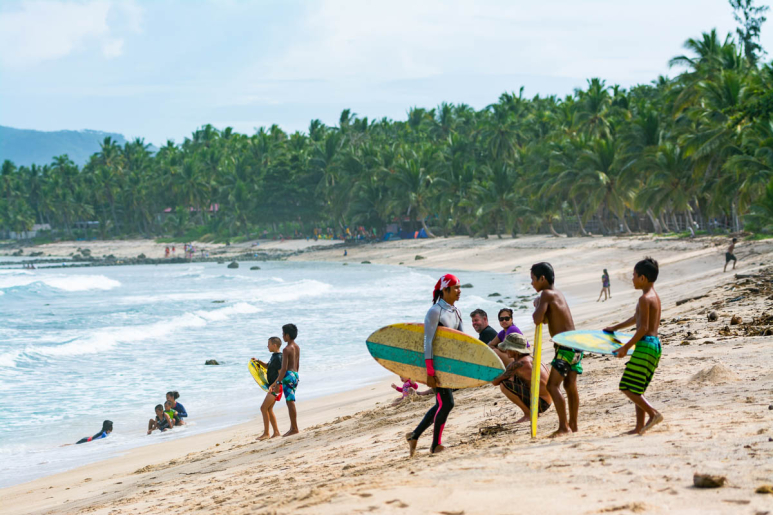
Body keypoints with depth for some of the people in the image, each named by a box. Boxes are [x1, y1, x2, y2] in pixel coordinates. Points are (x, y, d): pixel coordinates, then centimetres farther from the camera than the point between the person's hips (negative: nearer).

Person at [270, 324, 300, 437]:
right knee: (290, 402, 14)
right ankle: (293, 427, 16)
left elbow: (284, 368, -18)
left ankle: (294, 428, -4)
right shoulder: (297, 347, 11)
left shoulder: (287, 349, -15)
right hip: (295, 375, 9)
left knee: (290, 402, -5)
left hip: (288, 376, -9)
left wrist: (278, 383, -17)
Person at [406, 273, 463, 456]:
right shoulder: (435, 312, -17)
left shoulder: (455, 311, 8)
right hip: (435, 363, -8)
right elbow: (428, 342, -20)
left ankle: (415, 435, 22)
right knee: (446, 403, -9)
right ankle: (435, 445, 2)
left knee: (442, 404, 11)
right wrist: (430, 373, -24)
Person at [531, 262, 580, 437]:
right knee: (570, 385, 14)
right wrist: (540, 308, 5)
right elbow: (546, 318, 22)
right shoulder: (557, 294, 16)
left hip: (565, 347, -10)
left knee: (553, 385, -10)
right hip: (575, 344, 10)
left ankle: (563, 426, -12)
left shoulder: (546, 294, -11)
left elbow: (538, 319, -20)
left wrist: (536, 306, -1)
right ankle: (573, 425, 20)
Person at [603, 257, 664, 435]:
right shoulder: (655, 297, 17)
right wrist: (615, 328, 41)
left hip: (645, 345, -10)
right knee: (636, 389, 14)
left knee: (627, 387, -7)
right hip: (655, 345, 10)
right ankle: (640, 426, 11)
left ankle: (654, 413, -14)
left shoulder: (645, 299, -14)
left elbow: (643, 328, -20)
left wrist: (626, 347, -14)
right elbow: (636, 318, 32)